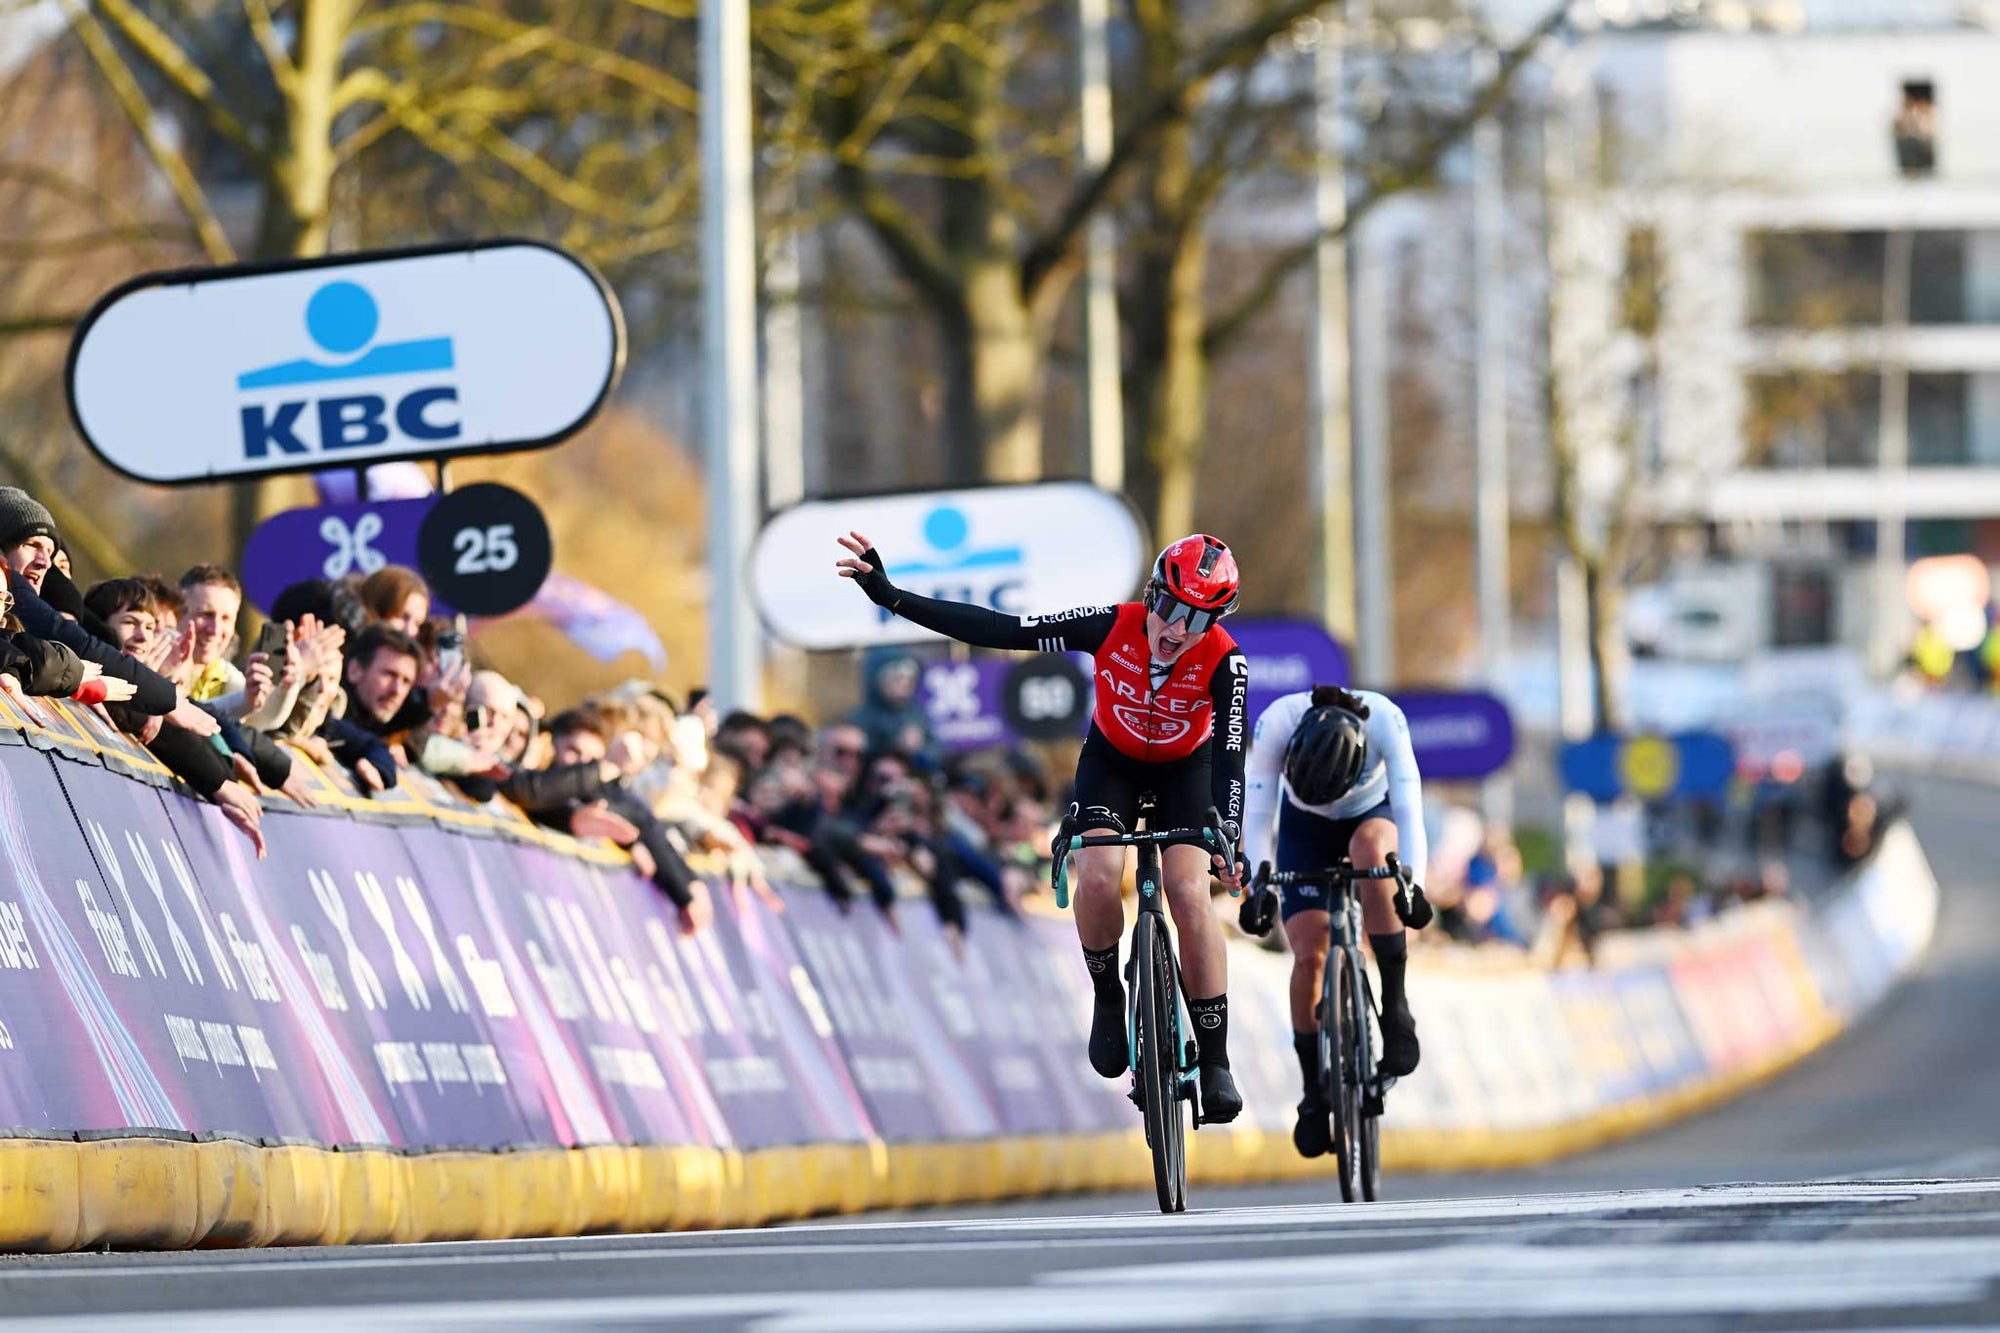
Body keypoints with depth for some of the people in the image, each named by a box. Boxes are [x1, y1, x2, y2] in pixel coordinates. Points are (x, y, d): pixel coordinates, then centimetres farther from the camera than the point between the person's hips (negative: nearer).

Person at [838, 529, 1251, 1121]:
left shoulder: (1224, 661, -31)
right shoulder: (1111, 627, -29)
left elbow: (1230, 754, -33)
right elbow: (995, 630, -28)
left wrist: (1229, 840, -46)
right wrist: (891, 597, -33)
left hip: (1185, 769, -1)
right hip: (1111, 761, 1)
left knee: (1190, 894, -21)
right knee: (1097, 878, -27)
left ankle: (1215, 1061, -12)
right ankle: (1108, 998, 0)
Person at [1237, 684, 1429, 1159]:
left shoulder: (1385, 722, -36)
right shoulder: (1277, 722, -35)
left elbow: (1408, 807, -40)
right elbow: (1257, 814, -33)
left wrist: (1412, 885, -53)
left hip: (1372, 813, -1)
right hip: (1304, 827, 1)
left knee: (1371, 851, -38)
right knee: (1309, 955, -15)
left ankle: (1395, 1005, -28)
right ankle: (1314, 1093, 2)